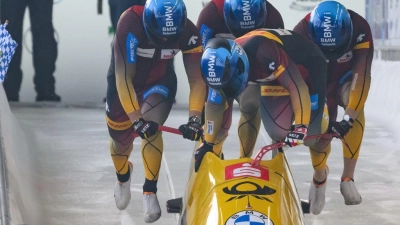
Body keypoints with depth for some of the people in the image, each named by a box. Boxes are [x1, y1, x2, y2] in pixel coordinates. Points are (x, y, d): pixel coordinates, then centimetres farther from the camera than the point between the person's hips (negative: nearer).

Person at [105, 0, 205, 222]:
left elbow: (196, 79, -21)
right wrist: (136, 119, -41)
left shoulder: (189, 33, -28)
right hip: (125, 81, -1)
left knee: (152, 127, -27)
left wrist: (194, 118, -33)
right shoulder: (130, 24, -38)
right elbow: (123, 78, -36)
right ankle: (123, 175, 46)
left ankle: (150, 192, -14)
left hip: (160, 82, 1)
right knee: (121, 140, 11)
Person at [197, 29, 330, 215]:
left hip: (308, 70, -5)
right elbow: (214, 104, -7)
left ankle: (320, 176, 17)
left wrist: (301, 125, -40)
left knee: (311, 135, -11)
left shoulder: (264, 53, -42)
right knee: (279, 132, -13)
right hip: (276, 77, 5)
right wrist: (207, 143, -2)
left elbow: (297, 86, -37)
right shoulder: (222, 63, -20)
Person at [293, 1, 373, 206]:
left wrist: (349, 116, -43)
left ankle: (348, 178, -28)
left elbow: (361, 76, -35)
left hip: (346, 79, -1)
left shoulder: (360, 30, -32)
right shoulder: (302, 33, -31)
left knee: (354, 104, -31)